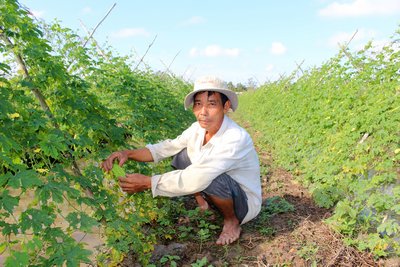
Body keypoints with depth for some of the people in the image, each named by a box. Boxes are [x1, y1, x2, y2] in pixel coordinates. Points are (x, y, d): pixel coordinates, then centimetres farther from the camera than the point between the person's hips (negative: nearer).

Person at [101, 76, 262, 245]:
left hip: (245, 204, -6)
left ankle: (232, 222, -6)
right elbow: (168, 147, -5)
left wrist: (147, 182, -31)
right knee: (183, 155, -7)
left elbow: (195, 179, -38)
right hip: (215, 193, 6)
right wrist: (128, 153, -21)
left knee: (211, 177, -36)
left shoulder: (236, 138, -33)